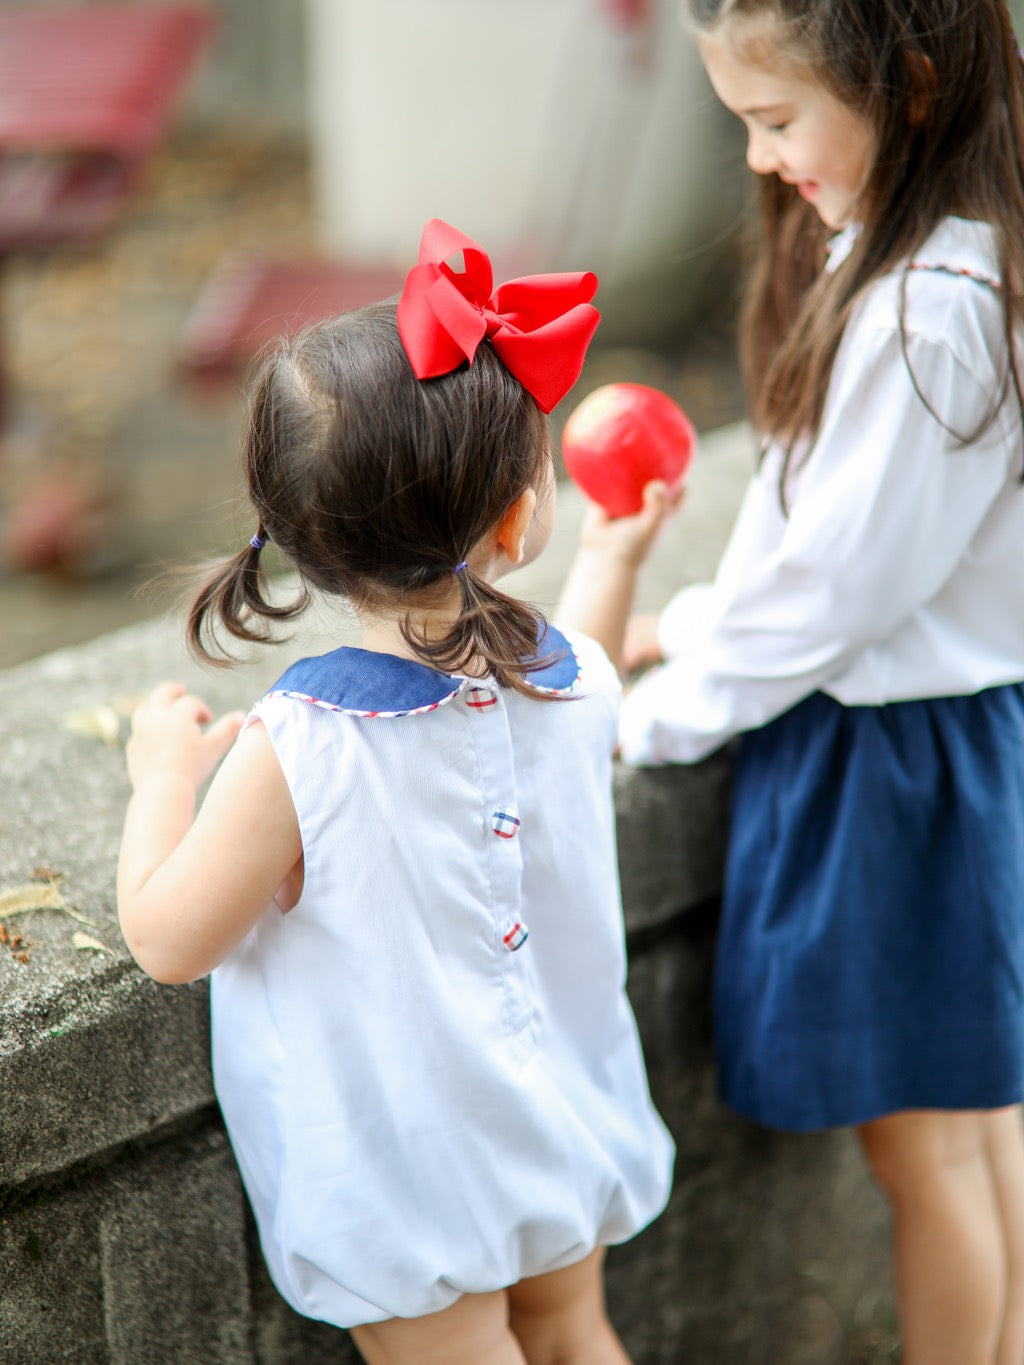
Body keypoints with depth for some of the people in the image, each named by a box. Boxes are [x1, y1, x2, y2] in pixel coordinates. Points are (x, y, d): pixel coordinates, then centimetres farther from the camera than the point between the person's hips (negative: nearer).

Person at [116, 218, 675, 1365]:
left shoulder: (295, 753, -31)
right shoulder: (577, 680, -15)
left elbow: (169, 944, -19)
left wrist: (165, 775, -4)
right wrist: (615, 558, 29)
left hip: (402, 1175, -4)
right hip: (564, 1131, 5)